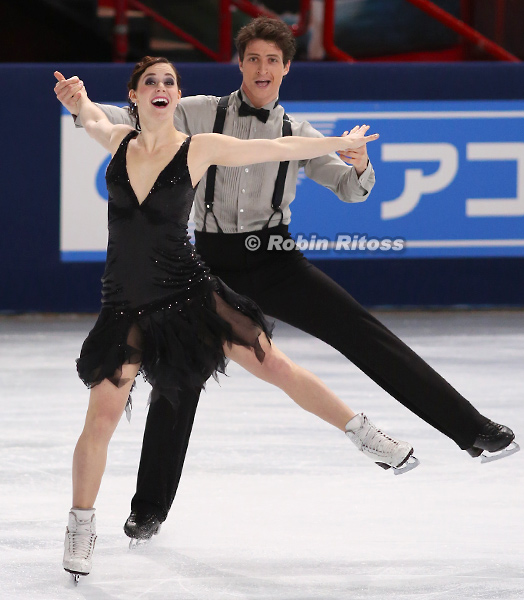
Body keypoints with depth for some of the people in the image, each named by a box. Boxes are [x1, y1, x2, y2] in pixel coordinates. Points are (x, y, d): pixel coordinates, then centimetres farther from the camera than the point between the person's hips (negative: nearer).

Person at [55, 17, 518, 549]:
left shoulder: (296, 135, 8)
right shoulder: (200, 115, 3)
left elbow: (349, 190, 10)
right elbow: (132, 121, -1)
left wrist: (359, 168, -14)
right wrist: (81, 105, -20)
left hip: (273, 262, 0)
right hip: (212, 261, 0)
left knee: (362, 333, -12)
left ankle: (469, 427, -14)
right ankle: (150, 506, 17)